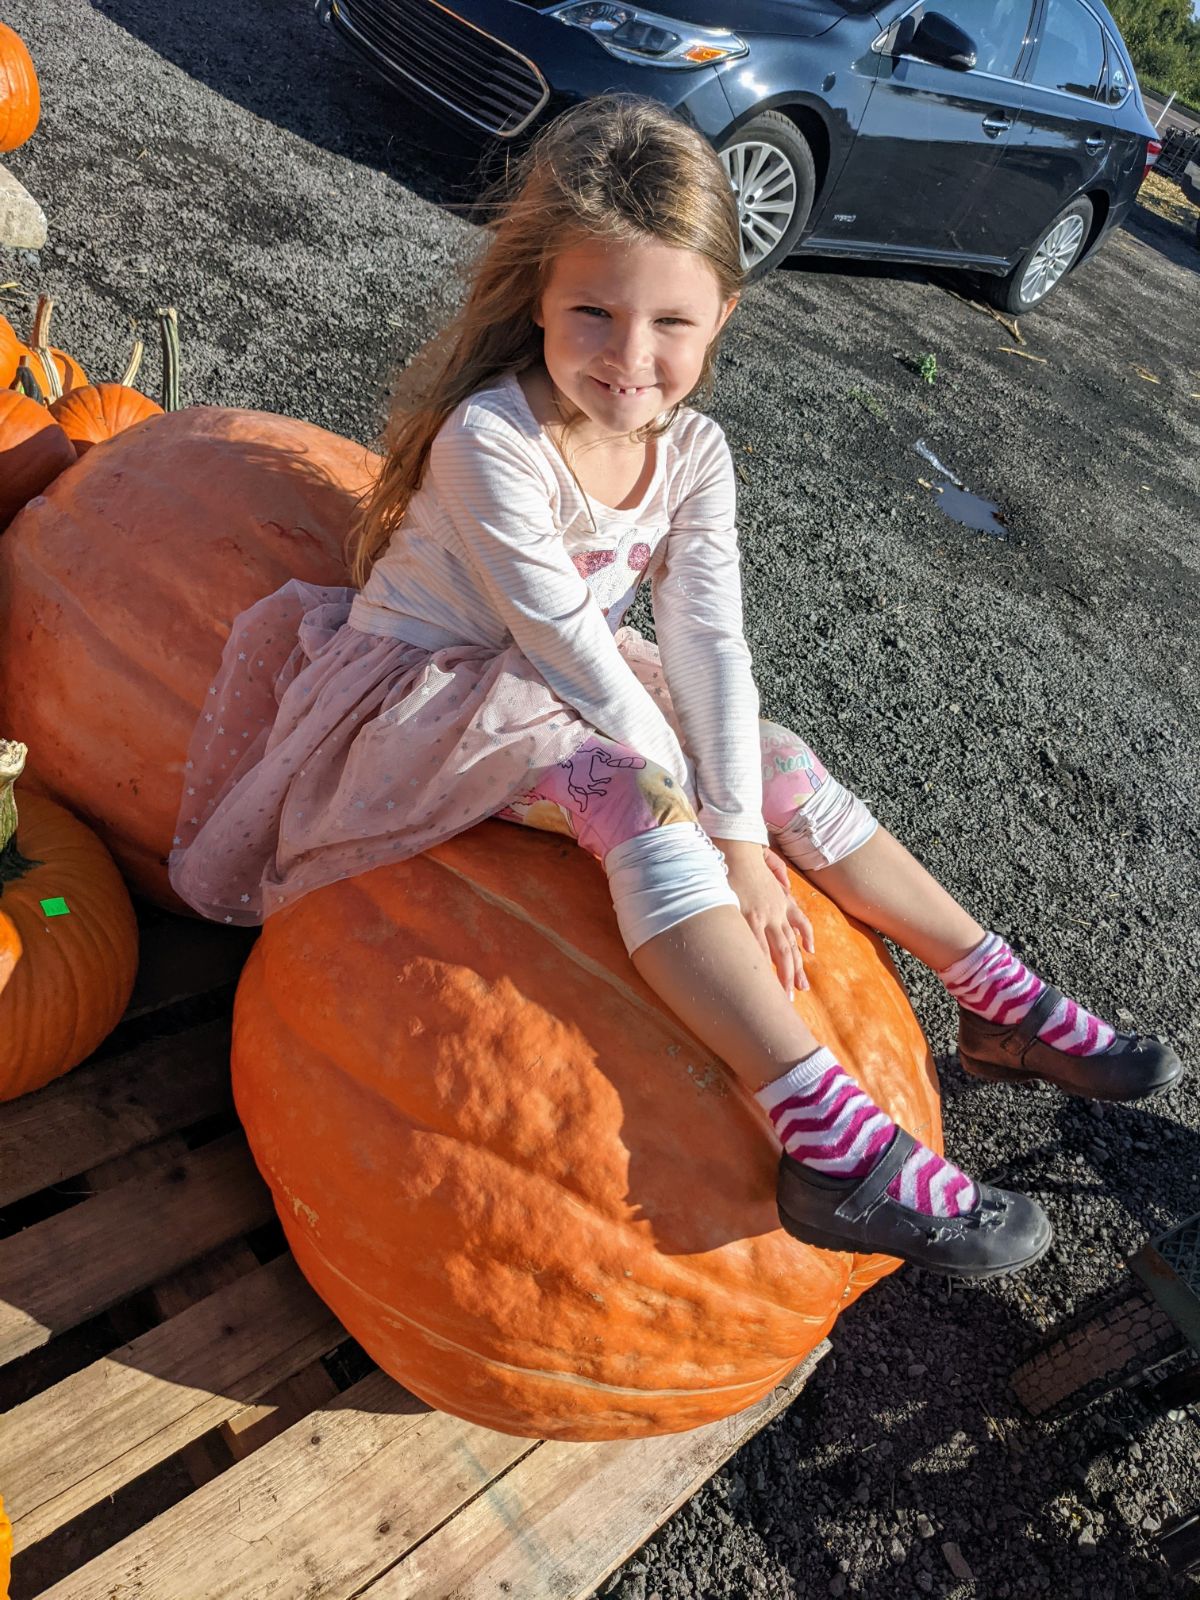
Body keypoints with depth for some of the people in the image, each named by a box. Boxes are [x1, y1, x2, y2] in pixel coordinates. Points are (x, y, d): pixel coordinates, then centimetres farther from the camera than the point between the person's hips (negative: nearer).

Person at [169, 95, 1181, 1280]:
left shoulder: (693, 451, -6)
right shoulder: (489, 438, -24)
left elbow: (707, 645, -14)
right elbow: (569, 645, -26)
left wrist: (741, 836, -22)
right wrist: (697, 823, -23)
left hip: (578, 691, 7)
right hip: (427, 694, -6)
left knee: (780, 766, -6)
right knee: (635, 794, -33)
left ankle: (1001, 1004, 2)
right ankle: (828, 1141, -38)